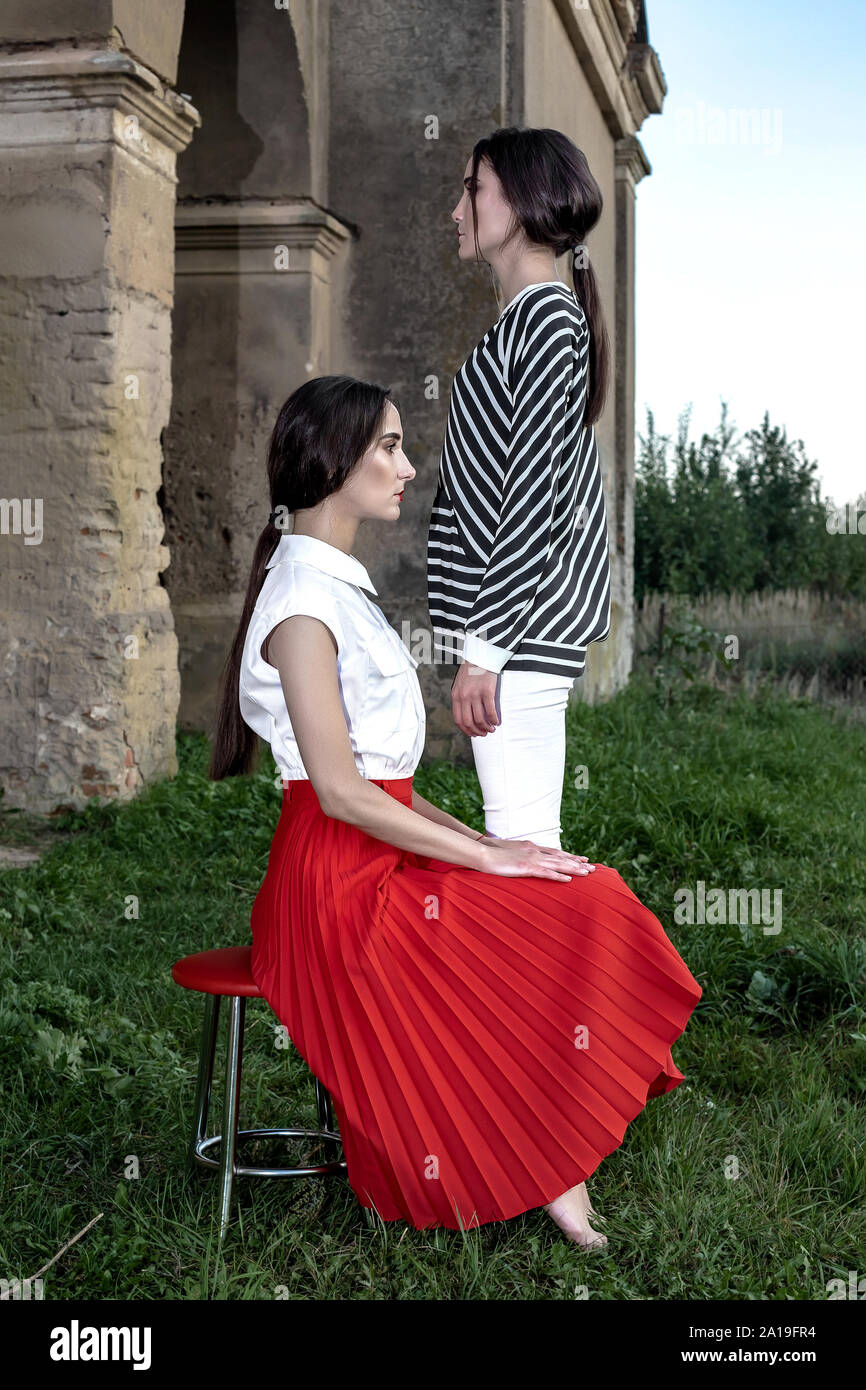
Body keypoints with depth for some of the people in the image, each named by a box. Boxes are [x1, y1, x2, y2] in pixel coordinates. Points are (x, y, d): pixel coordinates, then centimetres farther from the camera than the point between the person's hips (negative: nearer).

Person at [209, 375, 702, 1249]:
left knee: (588, 904, -4)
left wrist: (475, 841, 6)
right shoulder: (302, 598, -14)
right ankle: (557, 1181, -2)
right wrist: (486, 856, -16)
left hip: (382, 855, 9)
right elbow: (340, 792, -21)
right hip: (341, 882, -9)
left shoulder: (336, 583, 17)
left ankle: (556, 1173, -6)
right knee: (578, 920, -14)